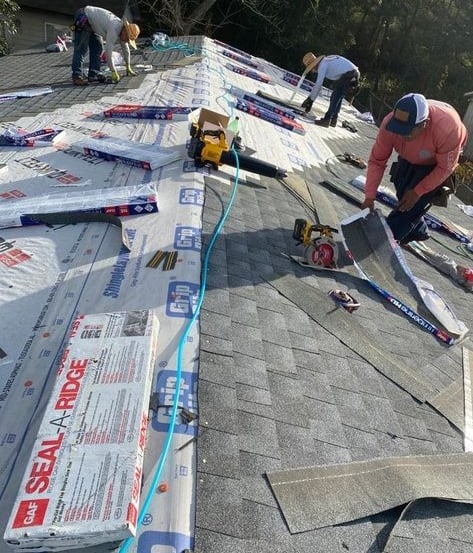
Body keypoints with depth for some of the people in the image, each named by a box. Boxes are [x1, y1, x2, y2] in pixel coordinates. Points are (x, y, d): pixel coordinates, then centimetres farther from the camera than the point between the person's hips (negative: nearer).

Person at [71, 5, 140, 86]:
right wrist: (114, 72, -28)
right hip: (83, 18, -10)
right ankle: (77, 76, -14)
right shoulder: (114, 29, -28)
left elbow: (125, 49, 13)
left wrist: (128, 67, 19)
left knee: (98, 48, 8)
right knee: (81, 49, -14)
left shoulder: (121, 28, 0)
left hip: (91, 22, 10)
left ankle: (94, 74, 11)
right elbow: (109, 52, -31)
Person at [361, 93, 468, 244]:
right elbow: (376, 161, -25)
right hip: (410, 157, 4)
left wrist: (417, 192, -23)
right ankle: (418, 231, 33)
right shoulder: (389, 124, -36)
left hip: (437, 161, -4)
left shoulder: (447, 129, -44)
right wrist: (369, 197, -28)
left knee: (417, 202, -14)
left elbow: (445, 167, -28)